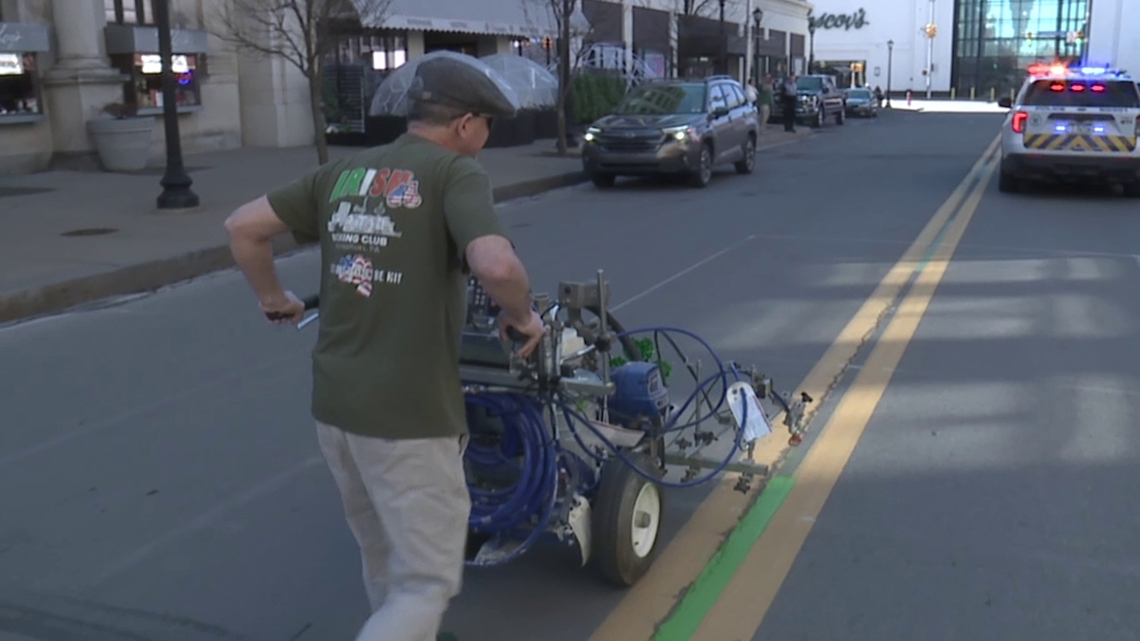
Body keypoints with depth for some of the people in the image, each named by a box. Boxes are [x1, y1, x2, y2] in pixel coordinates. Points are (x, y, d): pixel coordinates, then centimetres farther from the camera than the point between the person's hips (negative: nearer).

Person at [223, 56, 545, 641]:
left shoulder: (344, 172, 10)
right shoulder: (455, 172, -9)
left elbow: (243, 226, 12)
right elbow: (496, 265, -27)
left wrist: (273, 298, 24)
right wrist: (522, 315, -7)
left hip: (333, 405, 7)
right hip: (408, 417, -7)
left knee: (385, 561, 27)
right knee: (427, 582, 6)